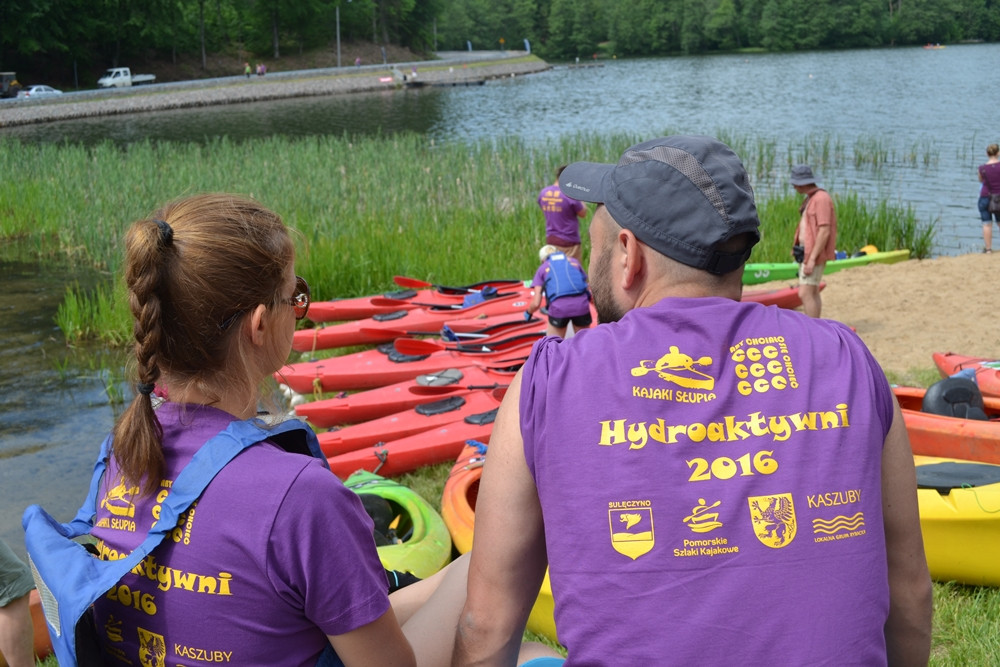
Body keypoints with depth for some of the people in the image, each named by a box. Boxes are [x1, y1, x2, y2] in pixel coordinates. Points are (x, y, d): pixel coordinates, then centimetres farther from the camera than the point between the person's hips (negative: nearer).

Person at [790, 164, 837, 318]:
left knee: (805, 294, -15)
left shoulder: (821, 198, -17)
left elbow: (824, 231, -22)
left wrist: (812, 259, -25)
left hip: (814, 253, -11)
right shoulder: (811, 198, 15)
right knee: (813, 293, 14)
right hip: (807, 252, 11)